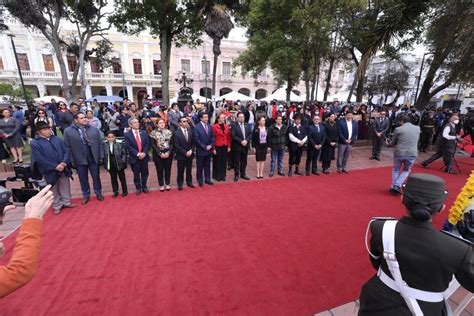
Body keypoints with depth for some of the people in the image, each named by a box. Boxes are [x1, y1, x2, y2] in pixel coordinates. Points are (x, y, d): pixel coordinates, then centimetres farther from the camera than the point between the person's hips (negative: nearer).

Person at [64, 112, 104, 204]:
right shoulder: (68, 131, -2)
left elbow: (100, 143, 3)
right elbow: (67, 147, -3)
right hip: (80, 159, -1)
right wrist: (71, 160, -6)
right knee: (83, 178, 12)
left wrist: (101, 157, -1)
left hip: (93, 158, 1)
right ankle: (86, 195, 29)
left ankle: (98, 193, 29)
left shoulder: (94, 129, 3)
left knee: (96, 177, 11)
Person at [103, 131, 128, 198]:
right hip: (110, 165, 2)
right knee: (113, 179, 14)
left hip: (119, 164, -2)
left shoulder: (120, 143, -12)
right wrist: (105, 164, -1)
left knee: (122, 178, 12)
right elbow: (104, 155, 2)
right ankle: (115, 192, 28)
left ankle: (125, 191, 26)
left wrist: (122, 161, -11)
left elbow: (124, 153, -6)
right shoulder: (104, 145, -6)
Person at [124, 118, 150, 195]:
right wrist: (137, 154, -19)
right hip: (134, 158, -3)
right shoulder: (127, 135, -2)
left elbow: (147, 144, 1)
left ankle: (144, 187, 27)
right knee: (136, 174, 7)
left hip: (144, 157, 3)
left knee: (145, 173, 11)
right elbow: (128, 147, -10)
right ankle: (138, 188, 23)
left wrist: (144, 153, -13)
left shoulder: (144, 133, 8)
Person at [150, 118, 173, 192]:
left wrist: (168, 152, -12)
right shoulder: (153, 133, -2)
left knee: (168, 169, 9)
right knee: (159, 170, 6)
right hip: (158, 154, -1)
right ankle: (161, 185, 20)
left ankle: (167, 184, 24)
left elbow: (172, 143, 2)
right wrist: (160, 153, -14)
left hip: (168, 153, 2)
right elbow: (153, 144, -6)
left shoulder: (169, 132, 4)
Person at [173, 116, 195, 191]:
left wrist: (191, 150, -10)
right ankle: (180, 184, 22)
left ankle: (189, 182, 30)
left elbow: (193, 143, 5)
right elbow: (177, 146, -12)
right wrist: (185, 153, -16)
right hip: (181, 155, -4)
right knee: (180, 171, 7)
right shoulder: (176, 133, -10)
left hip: (190, 154, 4)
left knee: (189, 170, 14)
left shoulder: (190, 131, 4)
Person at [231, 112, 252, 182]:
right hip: (237, 147, -5)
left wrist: (246, 140, -11)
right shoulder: (234, 125, -6)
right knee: (236, 162, 2)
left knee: (244, 161, 12)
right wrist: (241, 141, -18)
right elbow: (233, 136, -14)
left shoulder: (247, 125, 11)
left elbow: (250, 134, 6)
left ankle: (243, 174, 24)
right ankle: (236, 175, 13)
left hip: (245, 146, 5)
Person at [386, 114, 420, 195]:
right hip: (412, 154, 2)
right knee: (406, 170, 23)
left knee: (396, 170, 21)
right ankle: (397, 185, 10)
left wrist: (388, 144, 25)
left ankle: (392, 187, 23)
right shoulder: (417, 128, 7)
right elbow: (416, 141, 22)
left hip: (399, 153, -2)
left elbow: (393, 143, 3)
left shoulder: (398, 129, -5)